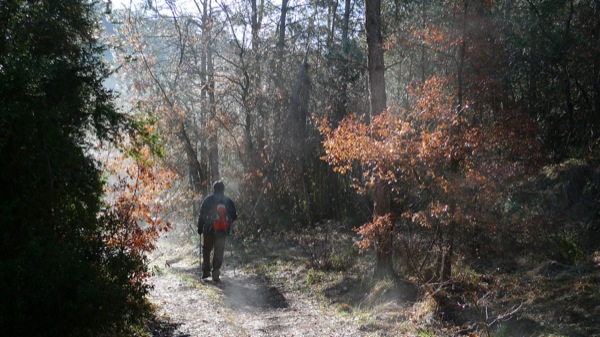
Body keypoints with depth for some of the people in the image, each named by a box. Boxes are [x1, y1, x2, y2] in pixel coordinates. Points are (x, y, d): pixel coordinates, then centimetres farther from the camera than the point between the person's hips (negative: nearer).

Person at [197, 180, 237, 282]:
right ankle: (215, 274, 1)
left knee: (206, 249, 16)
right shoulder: (228, 201, 2)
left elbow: (202, 215, -5)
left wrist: (200, 228, 2)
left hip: (209, 229, -1)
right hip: (222, 231, 1)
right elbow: (234, 216, 5)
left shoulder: (208, 199, -3)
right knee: (219, 252, 5)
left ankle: (206, 271, 13)